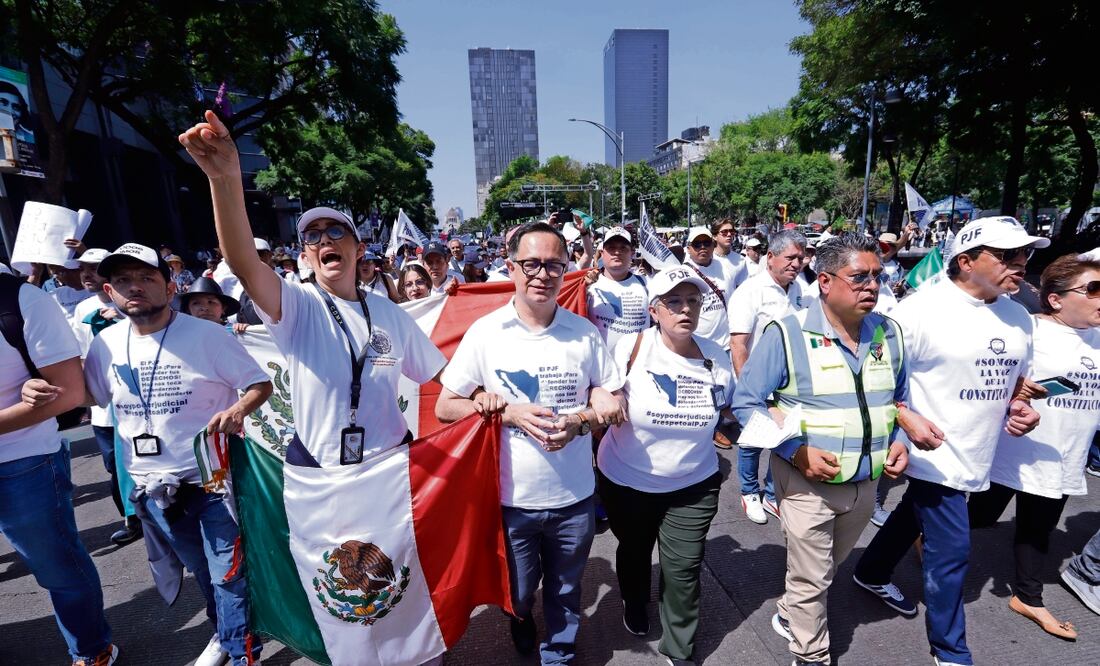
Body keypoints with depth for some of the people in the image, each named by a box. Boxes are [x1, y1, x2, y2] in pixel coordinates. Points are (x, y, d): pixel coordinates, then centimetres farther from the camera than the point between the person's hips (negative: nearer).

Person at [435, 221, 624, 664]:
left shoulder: (585, 333, -5)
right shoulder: (485, 333, -9)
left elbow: (614, 405, 1)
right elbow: (445, 408, -5)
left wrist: (579, 421, -20)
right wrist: (507, 413, -19)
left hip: (574, 497, 1)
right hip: (511, 498, 0)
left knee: (565, 594, 22)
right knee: (517, 595, 22)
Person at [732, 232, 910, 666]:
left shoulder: (889, 333, -1)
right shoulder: (786, 334, -20)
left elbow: (901, 399, 14)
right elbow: (746, 403, -17)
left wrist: (900, 441, -3)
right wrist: (794, 450, -25)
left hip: (866, 483, 6)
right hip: (807, 482, -6)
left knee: (828, 567, 27)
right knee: (811, 579, 11)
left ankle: (789, 617, 55)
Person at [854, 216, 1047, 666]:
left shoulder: (1018, 318, 6)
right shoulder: (923, 309, -18)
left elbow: (1017, 377, 20)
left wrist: (1021, 406, 0)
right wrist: (907, 419, -27)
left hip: (977, 456, 7)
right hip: (935, 453, -7)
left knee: (912, 519, 23)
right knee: (950, 550, 1)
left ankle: (871, 574, 47)